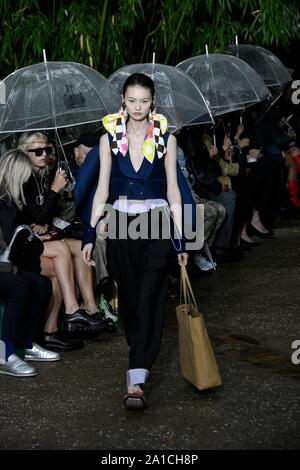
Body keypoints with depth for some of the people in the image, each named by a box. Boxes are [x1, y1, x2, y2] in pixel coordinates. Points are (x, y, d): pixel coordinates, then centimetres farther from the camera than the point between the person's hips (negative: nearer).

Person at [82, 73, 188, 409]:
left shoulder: (166, 139, 1)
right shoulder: (110, 138, 4)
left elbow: (173, 189, 2)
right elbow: (102, 189, 5)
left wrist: (180, 239, -1)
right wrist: (90, 235, 0)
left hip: (155, 224, -2)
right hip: (121, 224, 2)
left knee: (149, 298, -10)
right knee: (128, 296, 10)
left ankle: (136, 379, -15)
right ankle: (142, 356, 31)